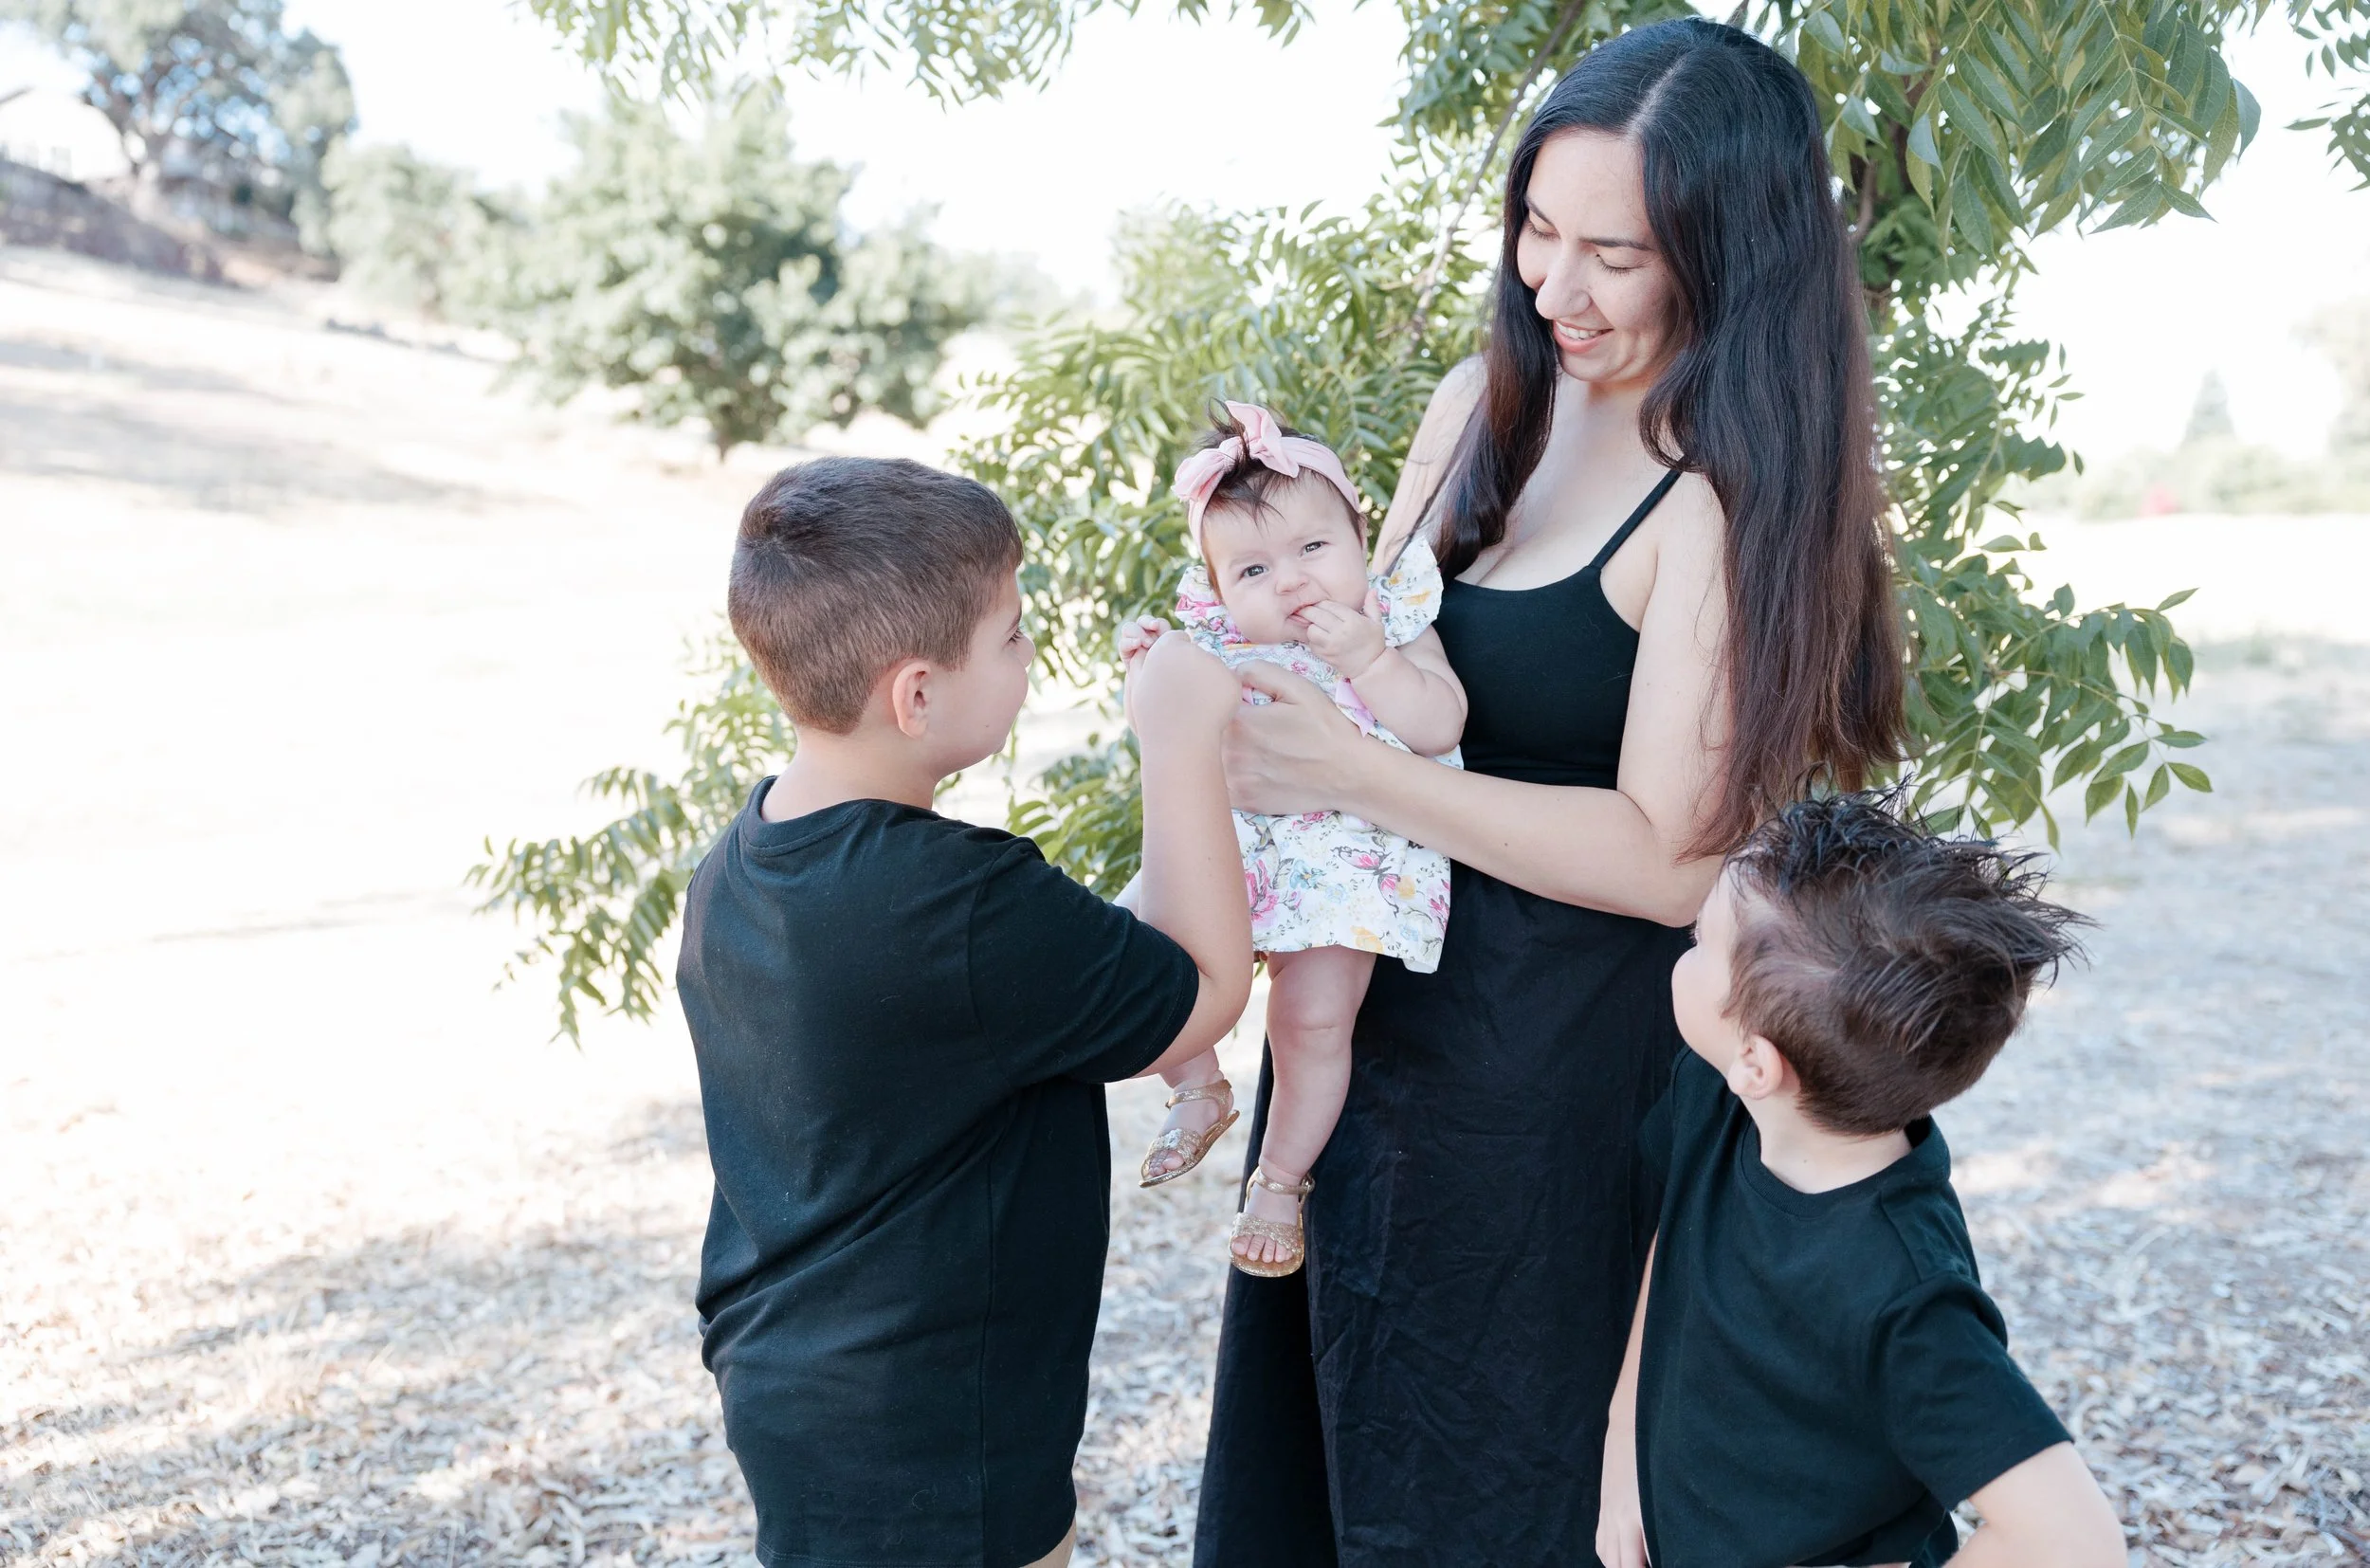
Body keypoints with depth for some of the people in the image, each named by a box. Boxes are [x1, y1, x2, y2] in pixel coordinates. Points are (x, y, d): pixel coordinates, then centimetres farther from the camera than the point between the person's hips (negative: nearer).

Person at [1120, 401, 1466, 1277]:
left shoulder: (1393, 624, -3)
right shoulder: (1219, 646, 3)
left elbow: (1440, 727, -15)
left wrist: (1366, 660, -24)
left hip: (1345, 865, -3)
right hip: (1224, 852, 3)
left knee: (1314, 1020, -8)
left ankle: (1280, 1182, 16)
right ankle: (1199, 1093, 20)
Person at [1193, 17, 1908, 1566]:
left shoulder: (1730, 499, -19)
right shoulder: (1487, 405, 3)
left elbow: (1667, 858, -23)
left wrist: (1357, 775, -25)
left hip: (1551, 1080, -7)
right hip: (1375, 1016, 7)